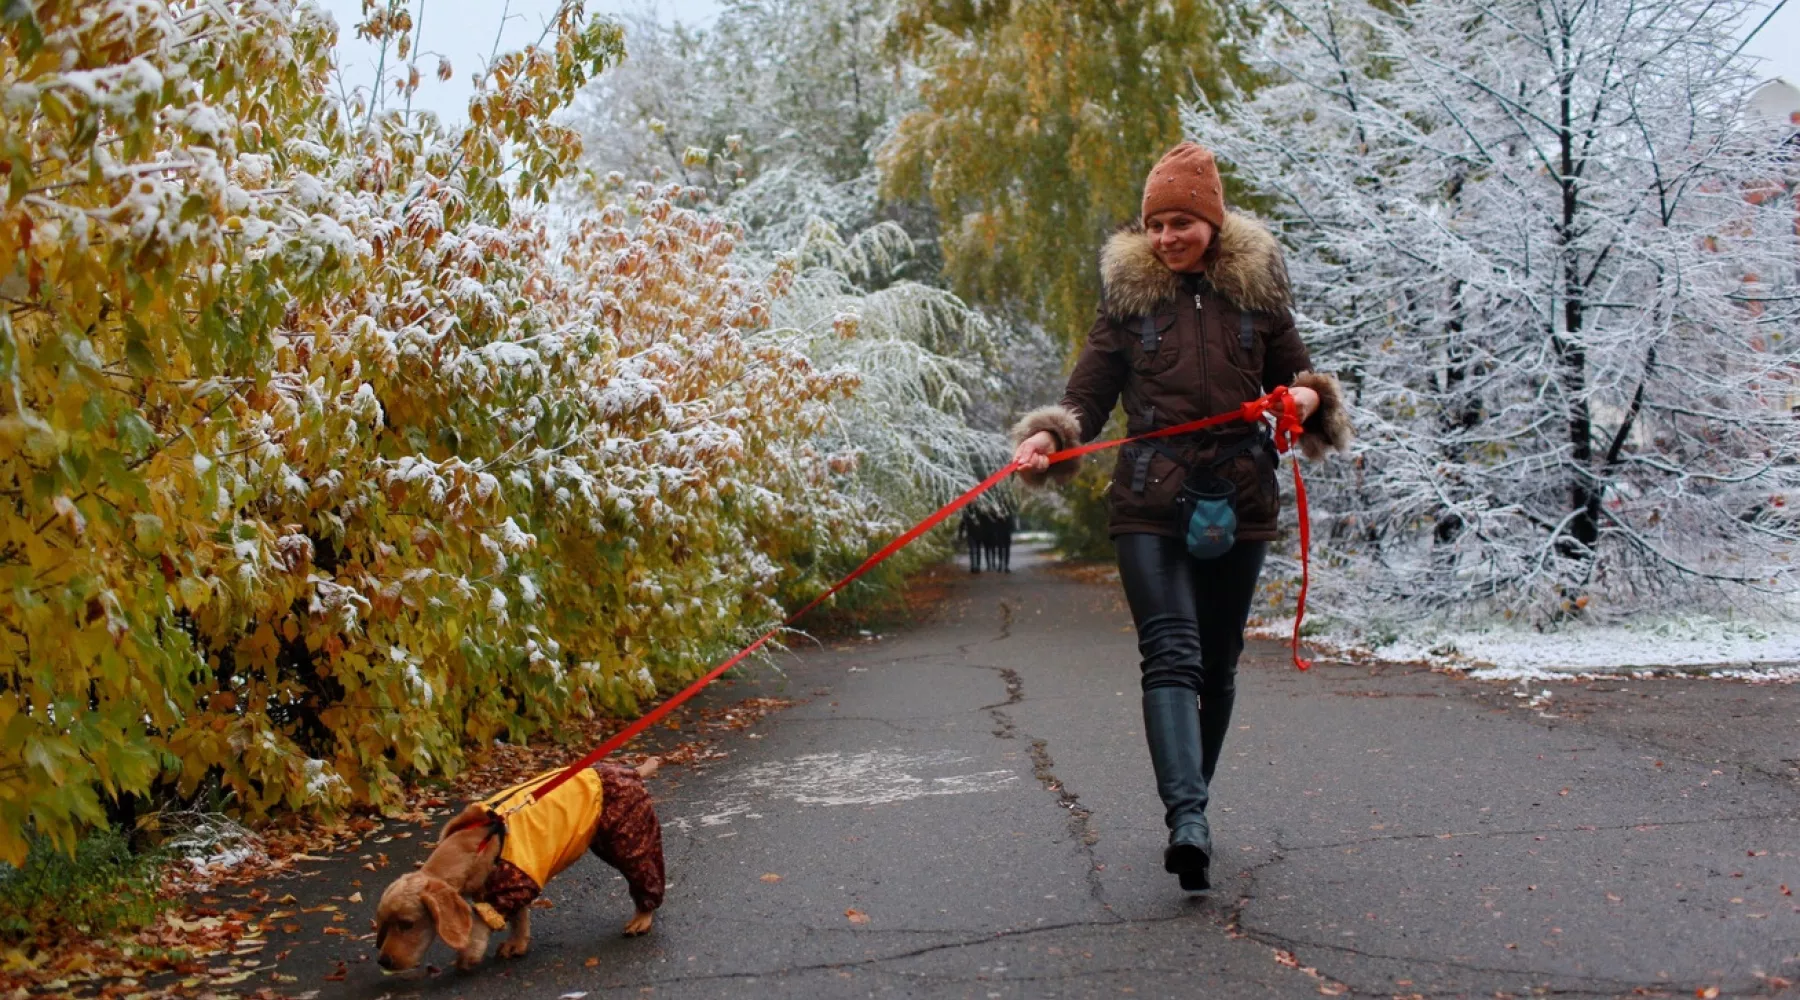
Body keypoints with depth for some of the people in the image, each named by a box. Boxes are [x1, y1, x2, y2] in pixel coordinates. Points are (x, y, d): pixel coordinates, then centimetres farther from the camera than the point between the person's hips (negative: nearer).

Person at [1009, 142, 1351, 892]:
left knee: (1218, 662, 10)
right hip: (1149, 501, -2)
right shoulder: (1127, 294, 5)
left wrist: (1307, 397, -8)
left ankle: (1189, 805, 25)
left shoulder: (1257, 289, 7)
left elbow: (1293, 372, 16)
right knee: (1171, 652, -16)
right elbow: (1088, 393, 1)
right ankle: (1187, 817, -25)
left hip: (1239, 500, 2)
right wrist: (1045, 437, -18)